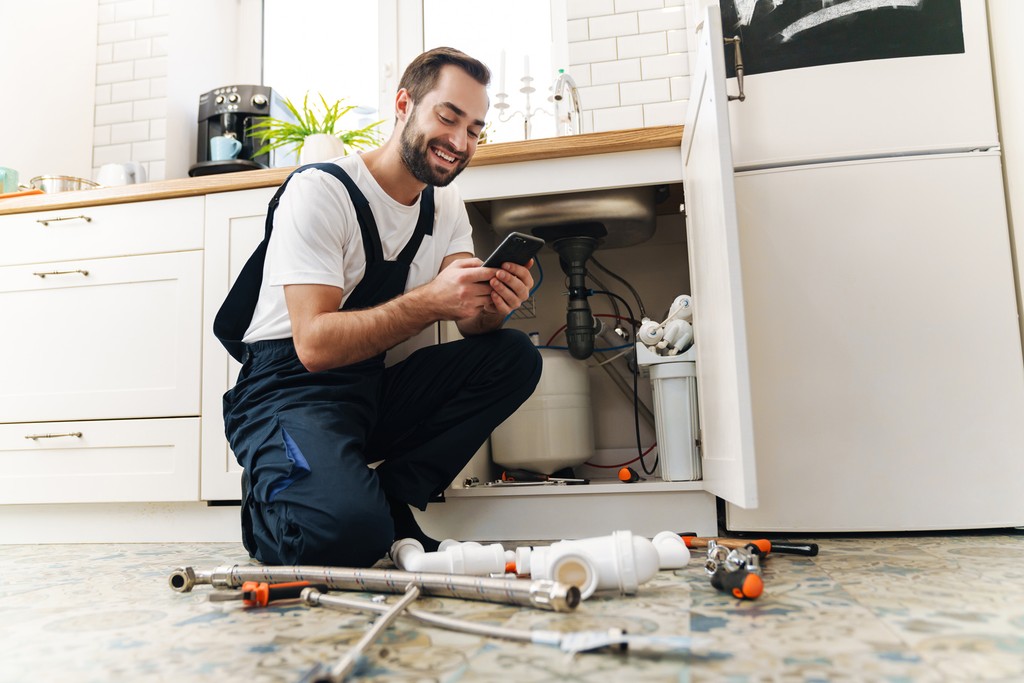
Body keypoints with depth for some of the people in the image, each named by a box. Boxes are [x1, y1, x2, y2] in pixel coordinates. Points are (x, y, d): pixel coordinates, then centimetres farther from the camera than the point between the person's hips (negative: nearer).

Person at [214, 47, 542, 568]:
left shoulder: (446, 207, 8)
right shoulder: (319, 191, -14)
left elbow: (472, 324, 0)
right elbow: (315, 345, -23)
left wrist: (493, 306, -24)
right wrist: (430, 302, -32)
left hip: (375, 389, 7)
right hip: (291, 386, -7)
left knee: (514, 356, -11)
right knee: (347, 529, -34)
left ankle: (388, 500, -9)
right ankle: (268, 502, 3)